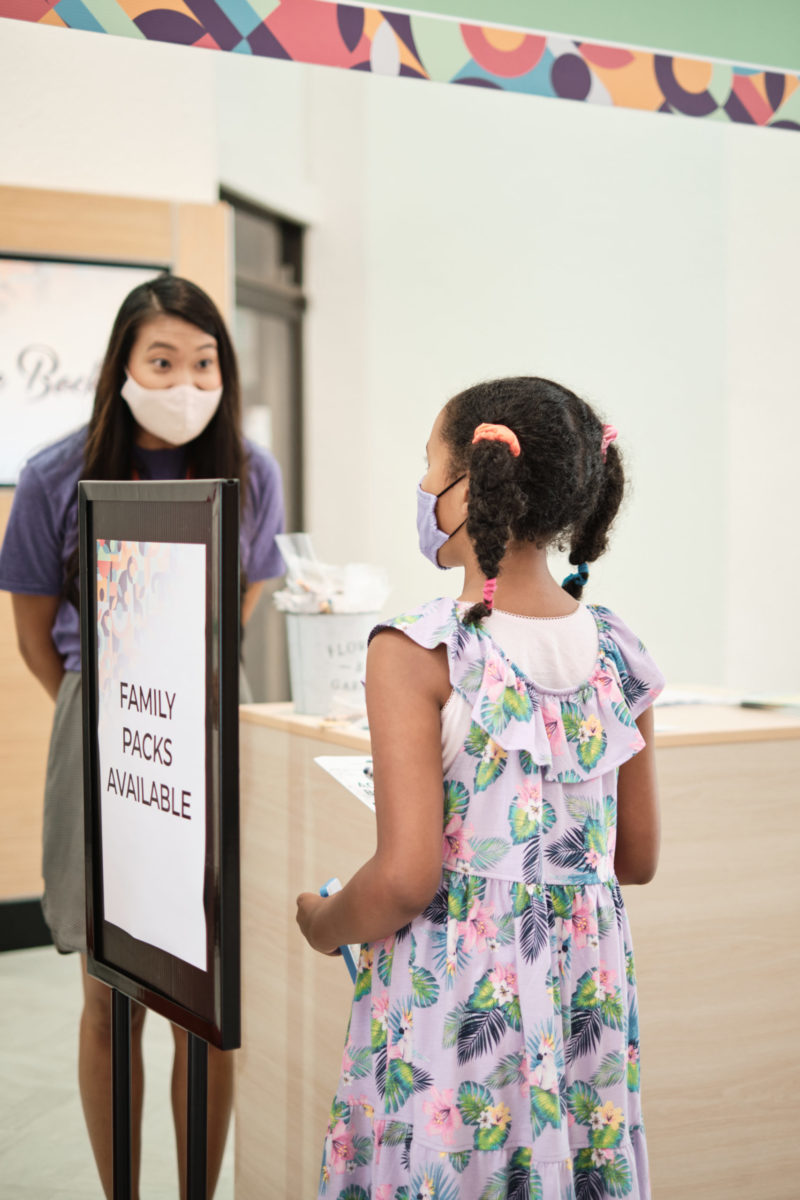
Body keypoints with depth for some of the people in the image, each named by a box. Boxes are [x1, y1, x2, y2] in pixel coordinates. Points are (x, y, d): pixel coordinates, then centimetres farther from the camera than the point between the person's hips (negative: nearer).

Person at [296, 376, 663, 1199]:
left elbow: (406, 878, -20)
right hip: (586, 993, 5)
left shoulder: (416, 653, -17)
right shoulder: (616, 653, 0)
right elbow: (638, 859, 8)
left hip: (454, 1001, -5)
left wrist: (321, 925, -1)